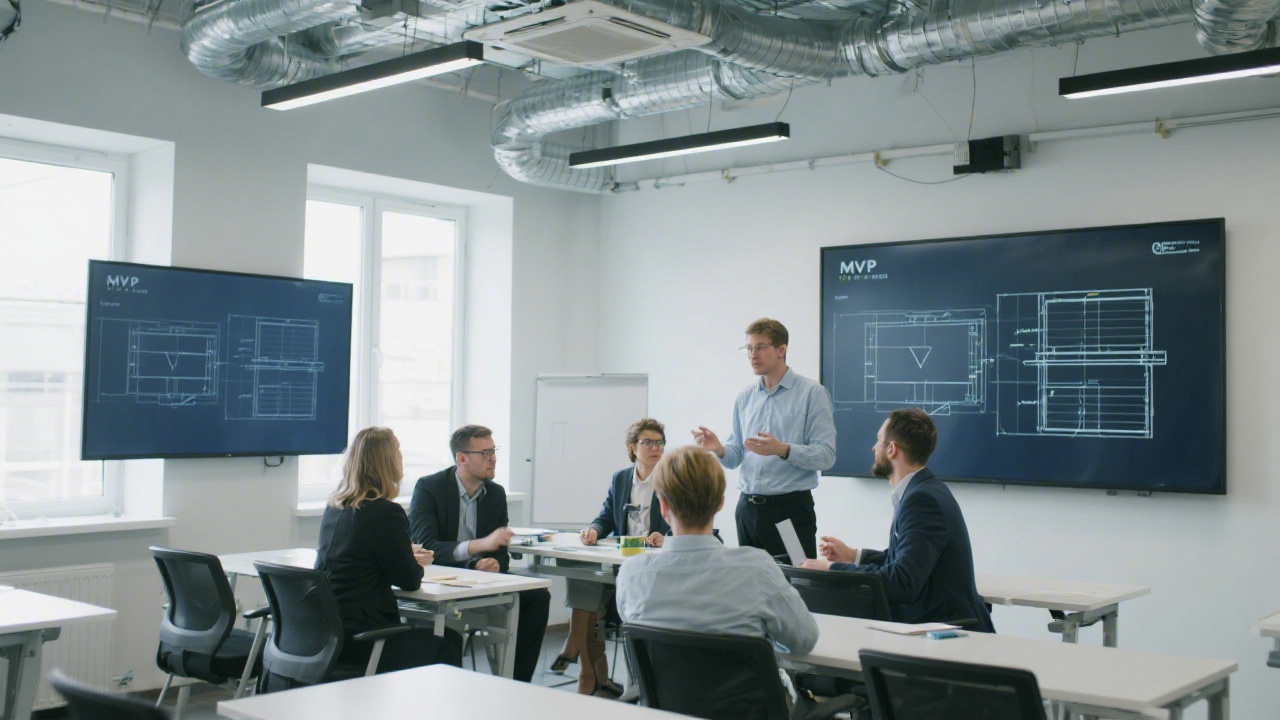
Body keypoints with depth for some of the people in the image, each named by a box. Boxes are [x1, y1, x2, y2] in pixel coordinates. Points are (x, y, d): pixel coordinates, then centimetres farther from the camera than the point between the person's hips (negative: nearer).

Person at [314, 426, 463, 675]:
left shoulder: (334, 507, 8)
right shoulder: (385, 512, -17)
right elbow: (410, 580, -8)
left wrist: (407, 555, 22)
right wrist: (416, 564, 13)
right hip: (356, 639, -9)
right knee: (448, 643, 9)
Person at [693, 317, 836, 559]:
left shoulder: (811, 393, -5)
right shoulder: (745, 398, 12)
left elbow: (826, 455, -13)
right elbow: (737, 455, 14)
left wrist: (782, 450, -27)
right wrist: (719, 449, -8)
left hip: (790, 507, -5)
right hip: (748, 509, 5)